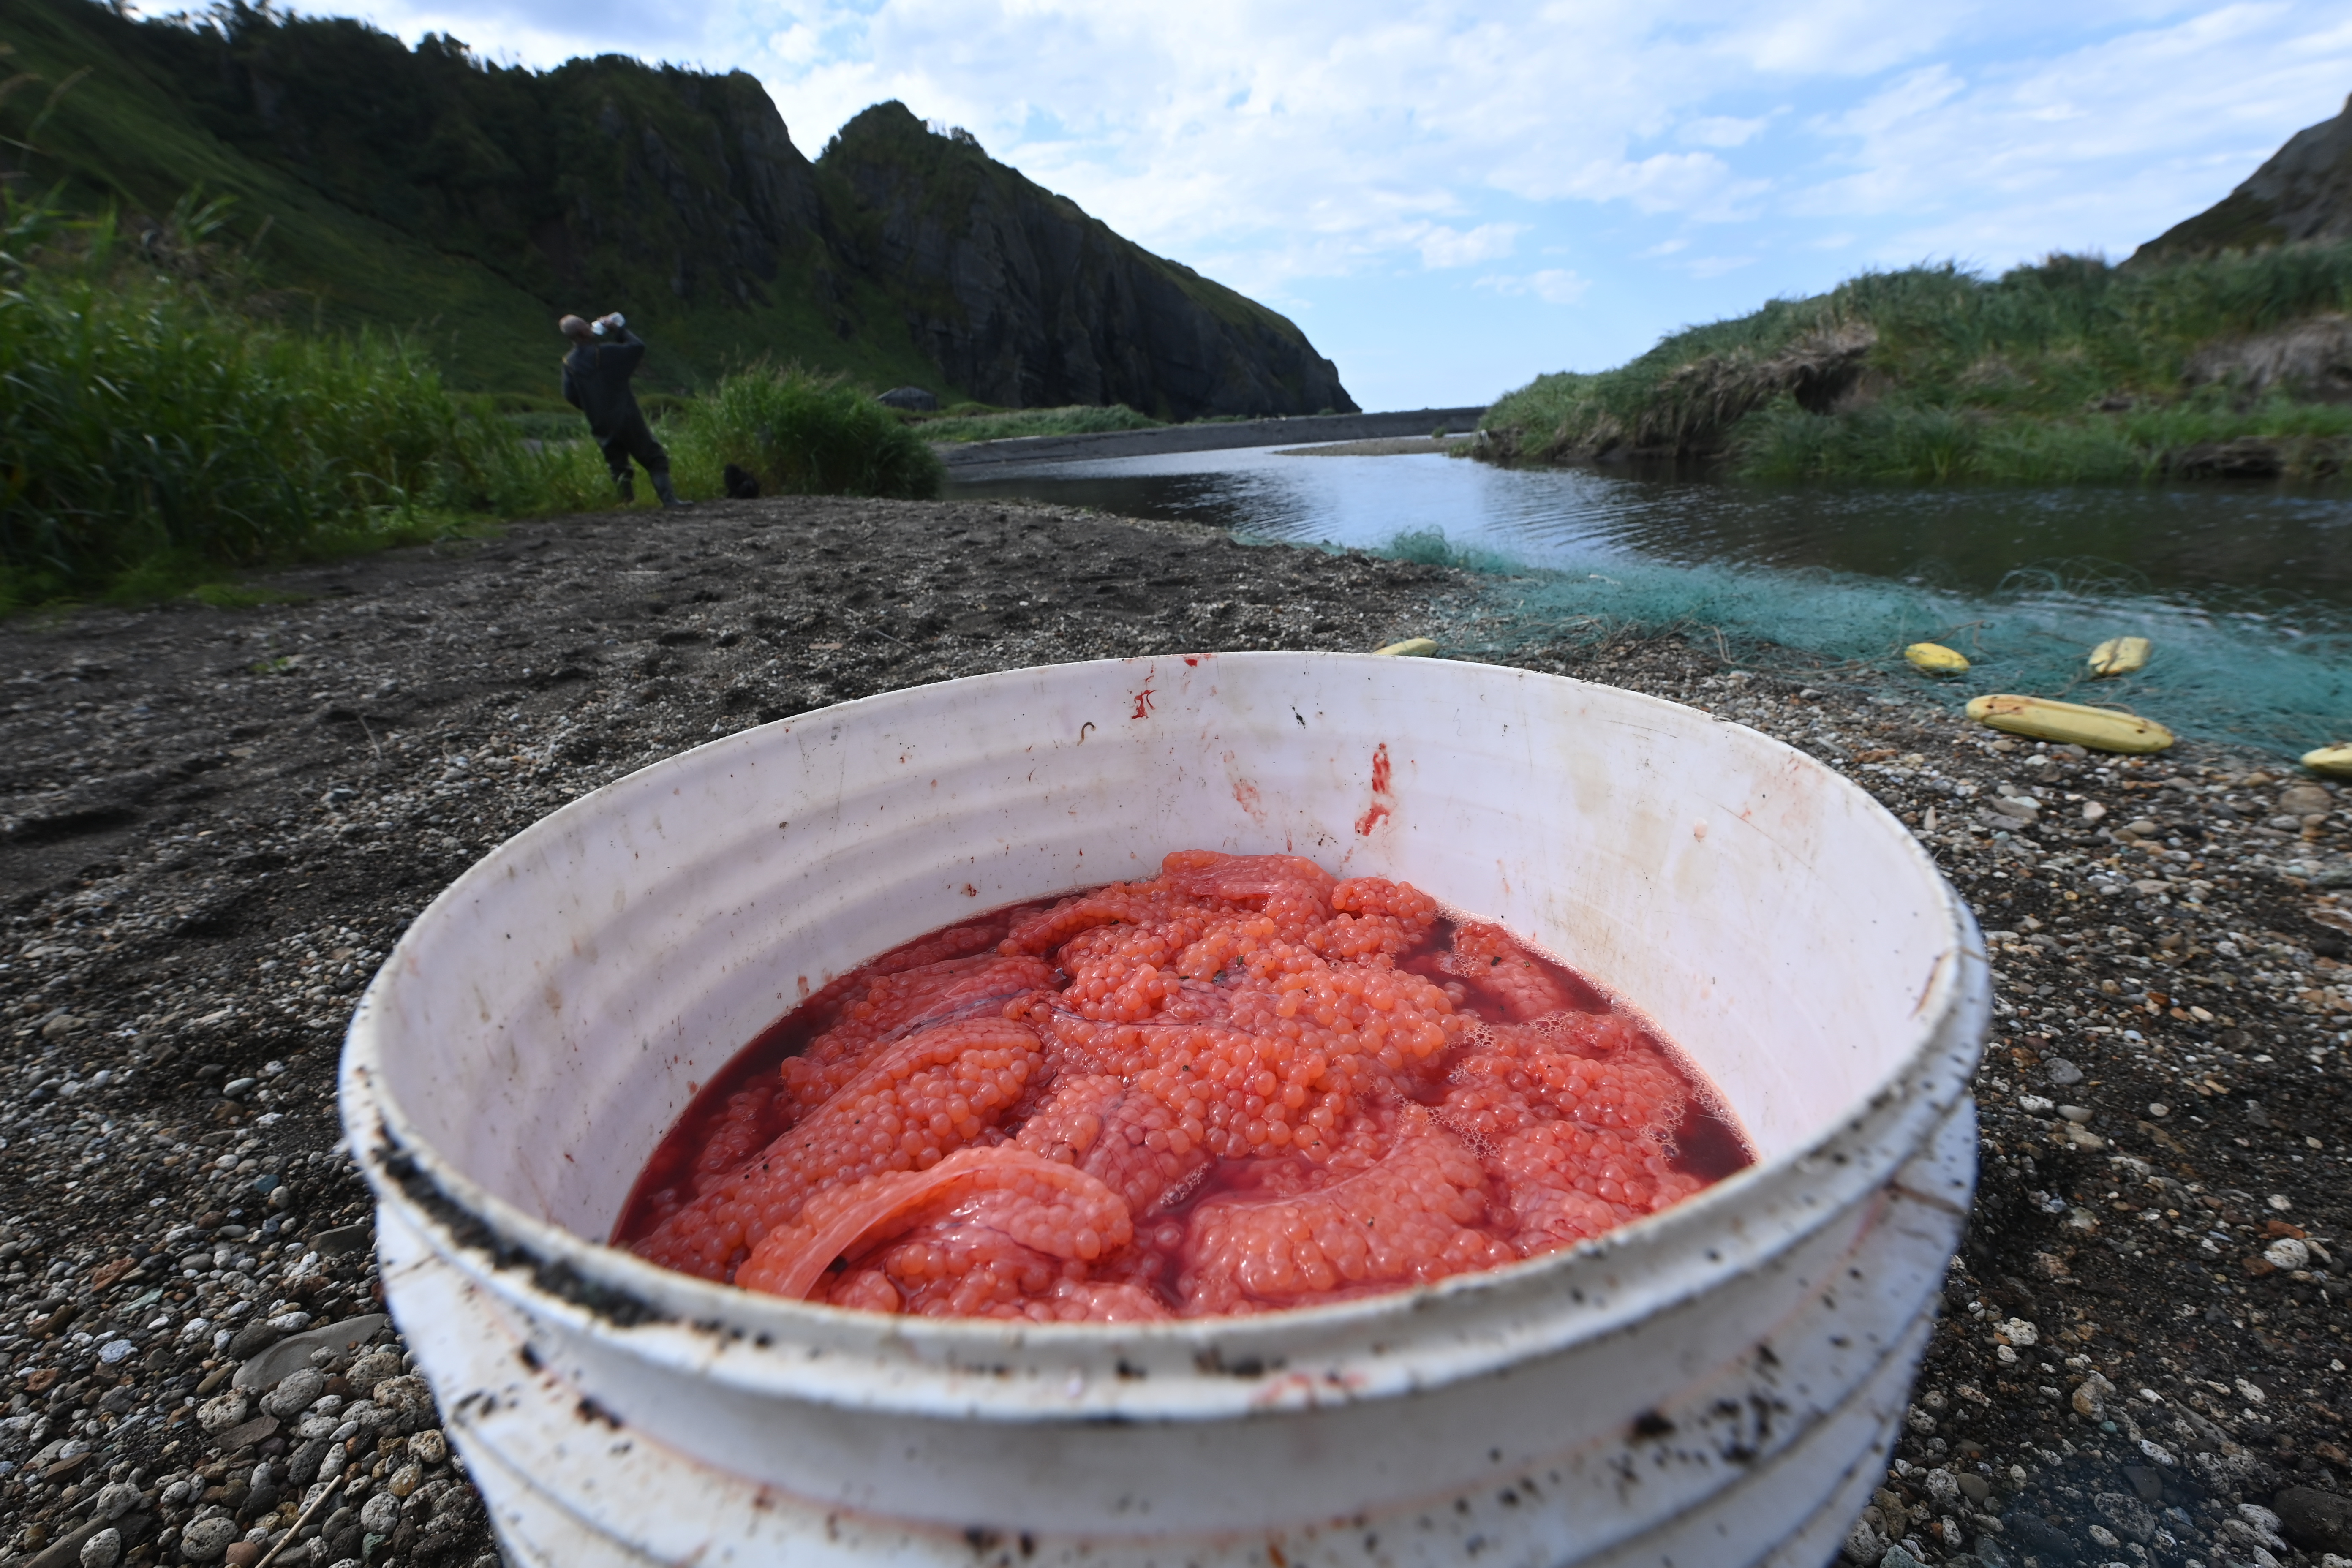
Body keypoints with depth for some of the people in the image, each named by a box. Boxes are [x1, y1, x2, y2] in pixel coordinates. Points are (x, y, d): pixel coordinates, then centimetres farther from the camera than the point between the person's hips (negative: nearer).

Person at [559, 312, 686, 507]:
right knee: (655, 459, -2)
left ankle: (628, 502, 11)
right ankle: (669, 498, -15)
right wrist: (619, 329, 5)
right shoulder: (605, 352, -13)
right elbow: (638, 346, -7)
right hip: (627, 418, -5)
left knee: (618, 466, 15)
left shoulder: (569, 363, 3)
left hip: (602, 426, 5)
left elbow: (570, 396, 8)